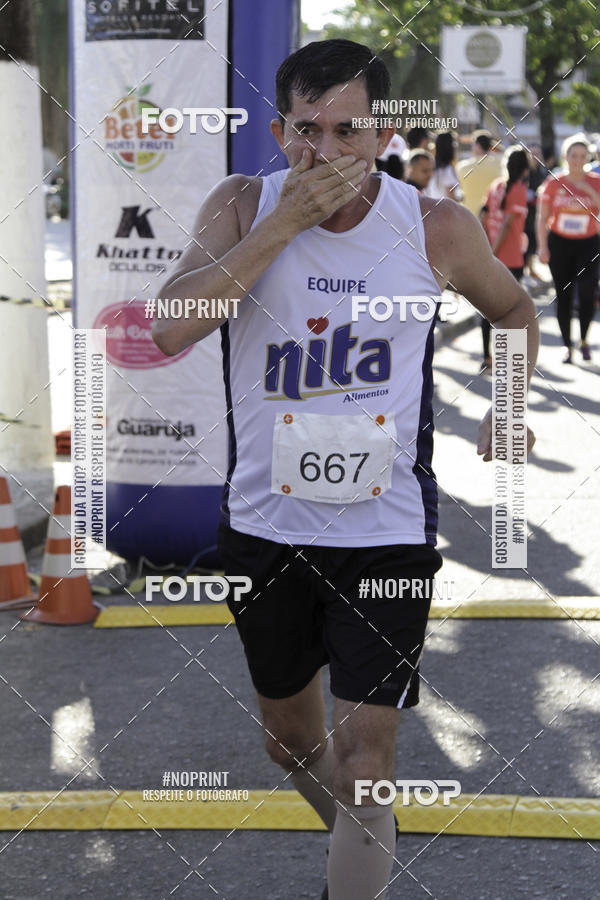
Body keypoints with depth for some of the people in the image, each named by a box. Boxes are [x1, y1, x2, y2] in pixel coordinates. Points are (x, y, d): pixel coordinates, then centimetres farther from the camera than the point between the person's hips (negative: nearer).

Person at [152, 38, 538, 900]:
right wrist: (284, 222, -26)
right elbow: (170, 330, -24)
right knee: (291, 743, 20)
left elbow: (516, 310, 14)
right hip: (263, 527, 2)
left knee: (365, 756, -8)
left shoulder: (437, 230, -7)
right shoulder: (243, 206, -7)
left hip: (388, 530, -2)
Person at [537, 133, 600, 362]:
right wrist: (542, 247, -6)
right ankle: (567, 345, 15)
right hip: (559, 243, 1)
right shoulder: (553, 183, -1)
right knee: (563, 296, 3)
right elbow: (543, 217, 1)